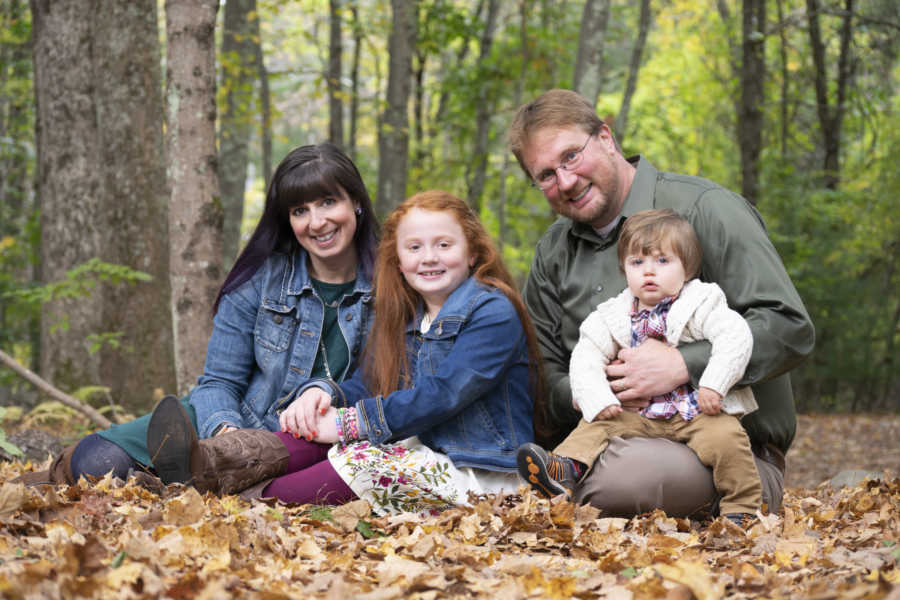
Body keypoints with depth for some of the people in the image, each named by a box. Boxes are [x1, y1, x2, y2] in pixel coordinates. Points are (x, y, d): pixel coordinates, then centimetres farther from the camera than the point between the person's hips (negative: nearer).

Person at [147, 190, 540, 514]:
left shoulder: (493, 314, -12)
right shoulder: (403, 319, 15)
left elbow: (440, 396, -21)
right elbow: (367, 387, 11)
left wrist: (348, 423, -22)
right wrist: (322, 391, -13)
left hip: (480, 473, -7)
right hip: (420, 450, 7)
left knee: (362, 461, -31)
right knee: (323, 418, -13)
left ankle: (254, 500, -32)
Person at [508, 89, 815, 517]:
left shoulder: (704, 209, -5)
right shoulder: (552, 254, 16)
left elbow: (789, 327, -13)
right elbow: (545, 378, 12)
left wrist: (682, 367, -23)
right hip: (609, 440, 6)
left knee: (627, 470, -38)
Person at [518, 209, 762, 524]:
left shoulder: (700, 305, -6)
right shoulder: (613, 317, 6)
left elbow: (736, 336, -18)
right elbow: (585, 357, 2)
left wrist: (713, 385, -28)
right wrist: (598, 400, -15)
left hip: (698, 412, -4)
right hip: (642, 414, 4)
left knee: (724, 437, -29)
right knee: (597, 424, -10)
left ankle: (742, 508, -15)